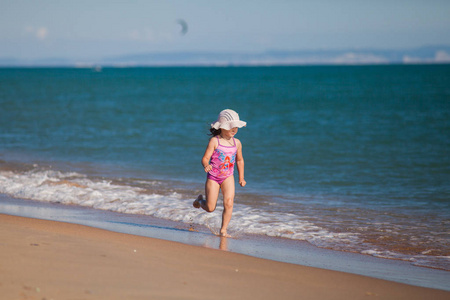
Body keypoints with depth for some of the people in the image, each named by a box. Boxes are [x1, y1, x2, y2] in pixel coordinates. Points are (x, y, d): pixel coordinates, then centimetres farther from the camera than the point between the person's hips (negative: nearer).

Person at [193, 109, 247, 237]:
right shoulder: (214, 141, -11)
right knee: (210, 208, 1)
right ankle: (200, 200, 36)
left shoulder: (237, 143, 2)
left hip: (228, 177, 3)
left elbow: (239, 160, 17)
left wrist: (241, 178, 17)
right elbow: (205, 158, -13)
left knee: (229, 203, -16)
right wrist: (206, 166, -36)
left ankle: (223, 230, -4)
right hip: (213, 177, -3)